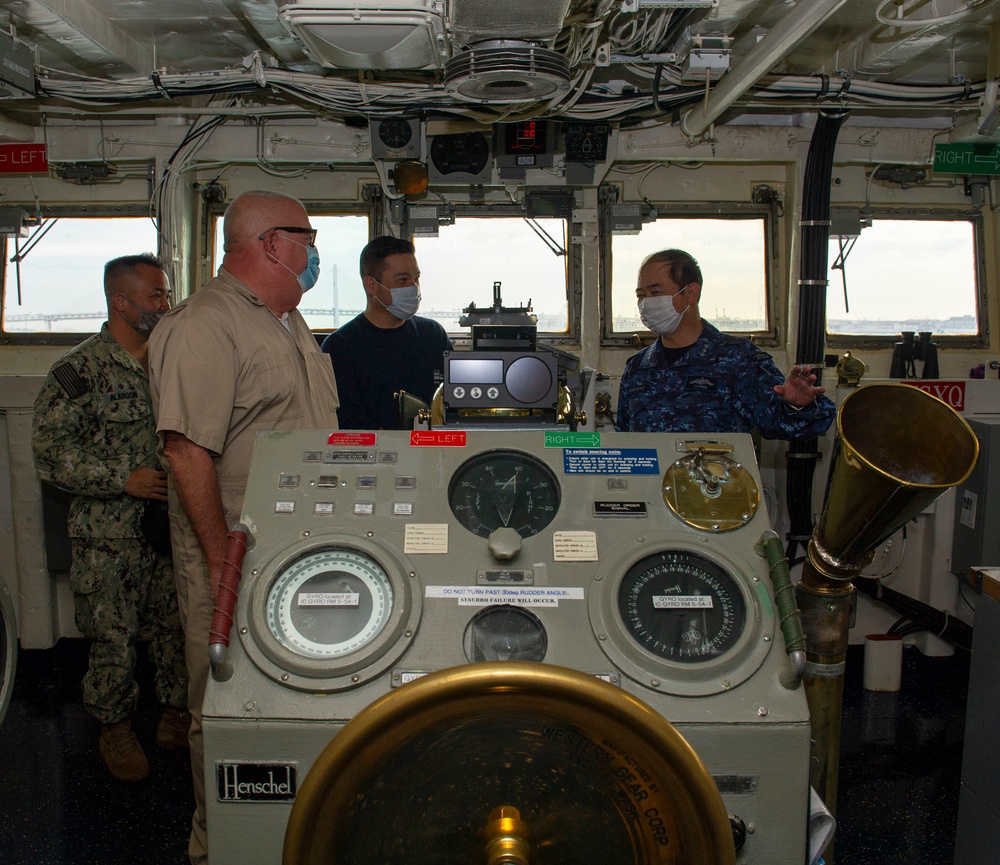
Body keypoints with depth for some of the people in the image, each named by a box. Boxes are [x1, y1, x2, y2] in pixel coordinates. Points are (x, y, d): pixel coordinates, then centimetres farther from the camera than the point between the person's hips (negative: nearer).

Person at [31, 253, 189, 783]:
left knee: (180, 624, 11)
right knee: (113, 635, 6)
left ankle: (177, 711, 30)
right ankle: (116, 725, 27)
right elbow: (50, 452, -11)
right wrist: (123, 479, -18)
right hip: (110, 537, -4)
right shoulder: (79, 371, -7)